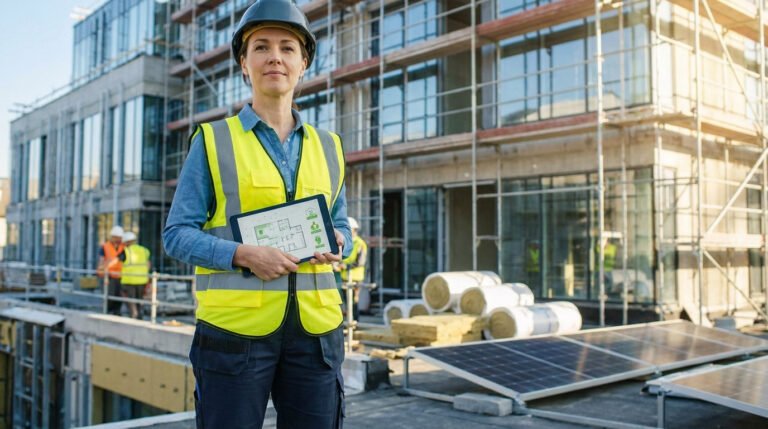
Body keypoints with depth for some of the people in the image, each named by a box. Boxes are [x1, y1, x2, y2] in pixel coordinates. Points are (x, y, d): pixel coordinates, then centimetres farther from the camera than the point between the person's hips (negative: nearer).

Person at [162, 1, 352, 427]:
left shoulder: (327, 147, 14)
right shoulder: (213, 141, 3)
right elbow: (177, 233, 0)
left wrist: (336, 243, -4)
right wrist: (243, 254, -17)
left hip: (315, 326, 4)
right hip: (234, 326, -3)